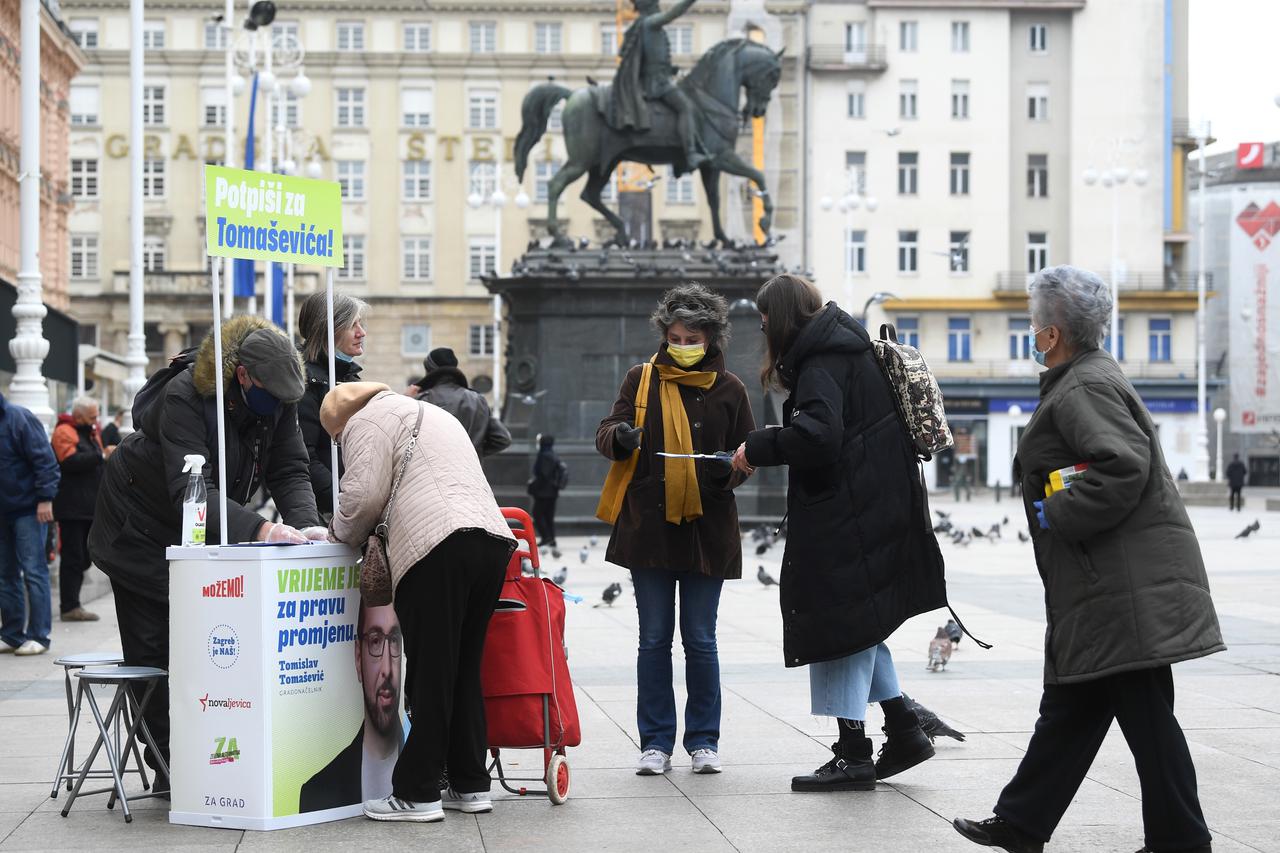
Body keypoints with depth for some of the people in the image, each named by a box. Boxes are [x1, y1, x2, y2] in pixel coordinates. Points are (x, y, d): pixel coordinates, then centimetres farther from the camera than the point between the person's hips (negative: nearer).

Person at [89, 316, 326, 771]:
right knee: (154, 648, -3)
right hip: (145, 524, -6)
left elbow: (290, 472, -16)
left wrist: (306, 524, -37)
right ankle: (167, 760, 4)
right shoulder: (184, 398, -35)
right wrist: (260, 528, -56)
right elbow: (192, 491, -44)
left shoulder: (278, 402, -15)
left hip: (209, 526, 6)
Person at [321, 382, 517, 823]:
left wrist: (345, 534, 15)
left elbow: (364, 494, -4)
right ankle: (470, 786, 16)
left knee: (430, 675, -6)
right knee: (464, 671, 13)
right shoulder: (434, 414, 35)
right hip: (494, 540, 9)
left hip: (437, 546, -8)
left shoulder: (368, 421, 7)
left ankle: (416, 794, -3)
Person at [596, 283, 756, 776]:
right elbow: (606, 435, 4)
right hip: (648, 527, 1)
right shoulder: (641, 380, 6)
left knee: (700, 640, 4)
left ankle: (703, 740, 15)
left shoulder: (728, 389, 5)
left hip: (706, 530, -1)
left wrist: (728, 469, -13)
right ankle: (656, 743, 10)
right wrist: (621, 435, -20)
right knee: (654, 639, 3)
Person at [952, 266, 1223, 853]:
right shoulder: (1093, 376, 17)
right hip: (1107, 581, 11)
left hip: (1123, 585, -11)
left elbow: (1124, 468, -26)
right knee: (1070, 706, 15)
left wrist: (1056, 514, -18)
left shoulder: (1083, 390, -15)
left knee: (1143, 712, -4)